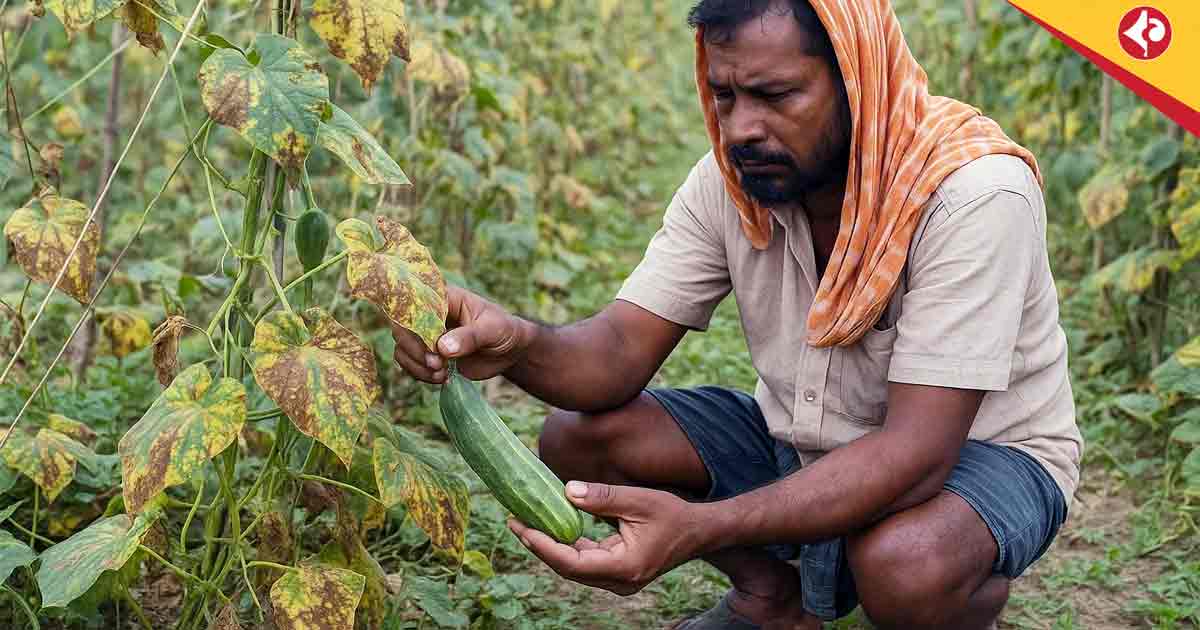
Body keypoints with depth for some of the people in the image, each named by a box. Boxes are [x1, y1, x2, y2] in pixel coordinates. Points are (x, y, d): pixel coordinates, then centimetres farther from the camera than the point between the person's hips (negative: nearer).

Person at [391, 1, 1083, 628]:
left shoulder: (973, 193, -30)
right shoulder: (732, 177, -11)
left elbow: (917, 448, -35)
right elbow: (621, 351, -14)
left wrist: (701, 527, -47)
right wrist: (516, 343, -40)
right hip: (802, 440, 5)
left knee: (903, 565, -39)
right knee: (577, 438, -11)